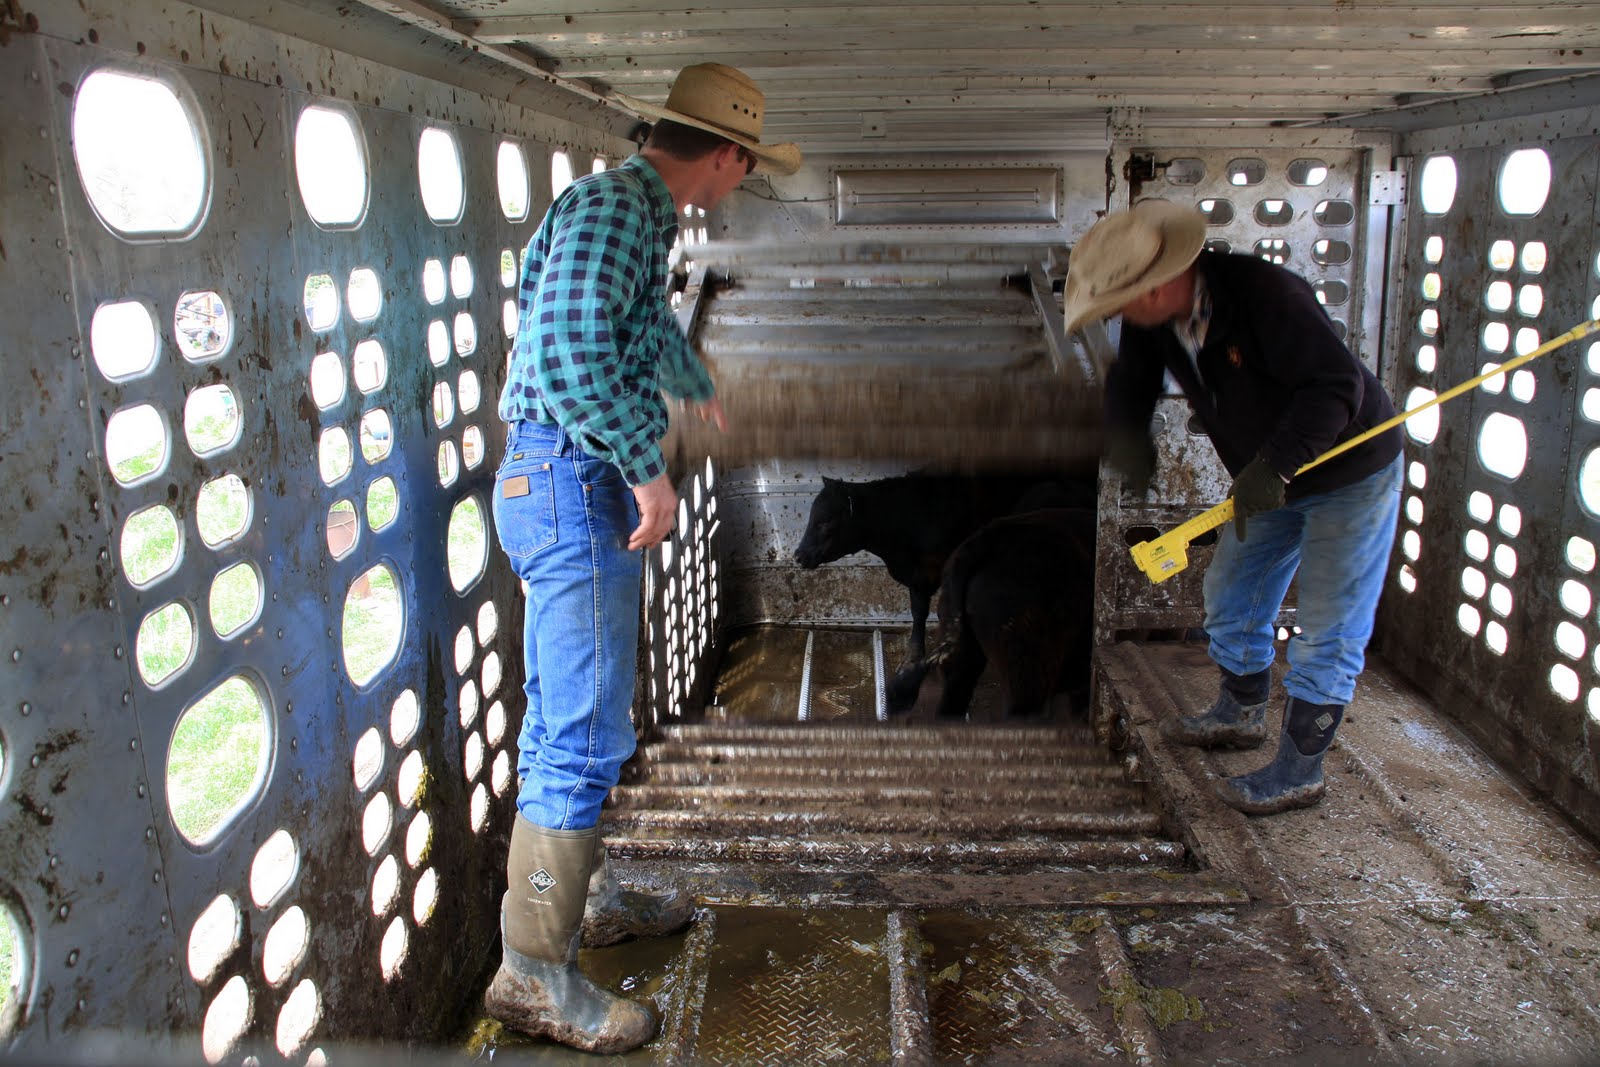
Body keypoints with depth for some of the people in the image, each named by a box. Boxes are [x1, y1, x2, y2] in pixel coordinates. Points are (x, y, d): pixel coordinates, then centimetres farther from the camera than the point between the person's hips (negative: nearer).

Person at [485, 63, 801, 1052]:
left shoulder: (640, 214, 20)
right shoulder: (612, 204, -13)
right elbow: (568, 349, -27)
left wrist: (699, 387, 58)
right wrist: (649, 468, -20)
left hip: (574, 488, 11)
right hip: (576, 486, -11)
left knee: (567, 720, 18)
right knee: (585, 735, -7)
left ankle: (590, 895, 33)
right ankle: (535, 969, 3)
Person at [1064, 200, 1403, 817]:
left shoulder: (1269, 295, -33)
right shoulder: (1152, 323, -11)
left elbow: (1336, 385, -35)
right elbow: (1131, 382, 4)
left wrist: (1274, 465, -43)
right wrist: (1127, 438, -16)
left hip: (1351, 472, -8)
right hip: (1271, 480, 8)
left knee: (1328, 629, -3)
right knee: (1232, 595, 18)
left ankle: (1299, 771, 8)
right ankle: (1240, 713, 40)